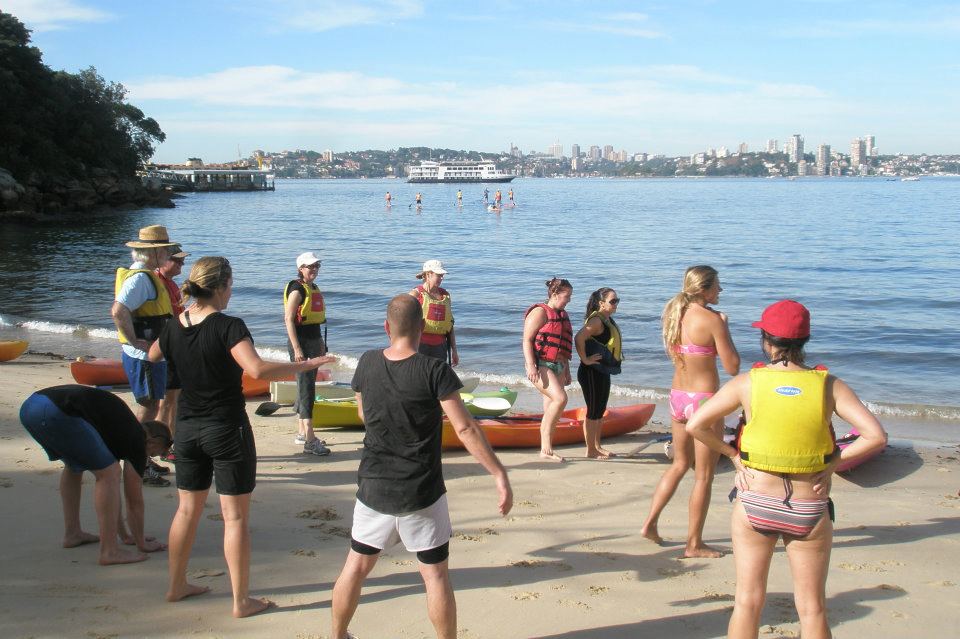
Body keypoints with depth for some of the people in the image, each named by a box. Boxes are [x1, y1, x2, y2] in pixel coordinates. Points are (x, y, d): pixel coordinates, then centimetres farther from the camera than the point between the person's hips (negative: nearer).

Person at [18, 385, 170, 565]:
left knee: (74, 465, 32)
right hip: (57, 412, -10)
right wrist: (141, 543, 29)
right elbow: (134, 501, 16)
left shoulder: (118, 428, 33)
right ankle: (109, 550, 3)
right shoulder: (137, 440, 10)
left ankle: (72, 533, 36)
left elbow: (109, 488, 42)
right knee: (108, 473, 0)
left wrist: (124, 534, 48)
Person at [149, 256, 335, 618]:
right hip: (228, 430, -6)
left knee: (187, 509, 19)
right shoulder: (228, 327, -19)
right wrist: (305, 365, -22)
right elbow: (258, 370, -32)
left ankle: (177, 586, 31)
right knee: (235, 517, 2)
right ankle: (242, 601, 9)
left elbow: (152, 356, 22)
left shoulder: (173, 329, 1)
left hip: (188, 430, 6)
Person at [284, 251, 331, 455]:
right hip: (300, 341, -9)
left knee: (307, 387, 14)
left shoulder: (314, 288, 14)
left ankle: (301, 433, 24)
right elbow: (288, 319, -18)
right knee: (306, 388, -12)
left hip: (314, 341, 9)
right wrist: (297, 349, -24)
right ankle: (310, 441, -15)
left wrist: (321, 343, 22)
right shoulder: (297, 289, -13)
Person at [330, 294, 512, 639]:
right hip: (421, 493, -4)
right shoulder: (434, 371, -16)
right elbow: (465, 429, -19)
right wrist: (500, 476, -15)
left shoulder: (368, 364, -3)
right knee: (435, 574, 8)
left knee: (356, 566, 18)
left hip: (374, 490, 4)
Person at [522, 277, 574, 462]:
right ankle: (546, 443, -19)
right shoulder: (540, 312, -8)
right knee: (560, 398, -24)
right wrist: (531, 366, -24)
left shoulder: (562, 315, 18)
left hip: (557, 366, 9)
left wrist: (567, 370, 25)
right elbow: (527, 340, -14)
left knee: (550, 410, 8)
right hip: (540, 365, -9)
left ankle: (546, 450, 13)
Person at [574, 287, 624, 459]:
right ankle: (591, 450, 5)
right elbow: (579, 338, -31)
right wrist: (585, 360, -24)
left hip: (603, 372, 10)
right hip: (592, 372, -10)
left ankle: (597, 446, 27)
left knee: (600, 411, 17)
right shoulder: (596, 320, -19)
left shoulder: (609, 320, 12)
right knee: (593, 412, -2)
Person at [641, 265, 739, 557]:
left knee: (680, 464, 24)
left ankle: (650, 523, 23)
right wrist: (725, 328, -2)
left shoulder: (673, 314, 4)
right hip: (704, 399, -7)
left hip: (677, 397, 7)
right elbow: (732, 367, -13)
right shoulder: (712, 319, -16)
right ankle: (694, 544, 12)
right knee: (704, 475, 5)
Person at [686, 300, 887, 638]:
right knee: (813, 610, 12)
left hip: (755, 505, 0)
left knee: (747, 603, 11)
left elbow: (696, 425, -9)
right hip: (809, 512, 0)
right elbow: (876, 436, -13)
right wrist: (833, 462, -2)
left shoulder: (747, 383, -8)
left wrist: (732, 454, 3)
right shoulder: (830, 386, -6)